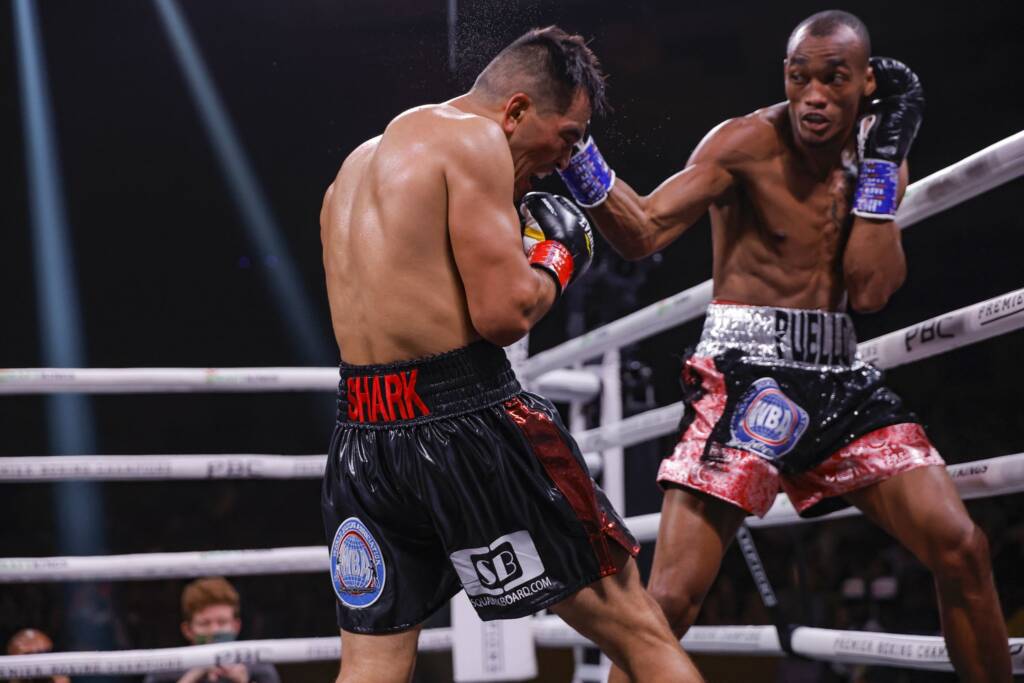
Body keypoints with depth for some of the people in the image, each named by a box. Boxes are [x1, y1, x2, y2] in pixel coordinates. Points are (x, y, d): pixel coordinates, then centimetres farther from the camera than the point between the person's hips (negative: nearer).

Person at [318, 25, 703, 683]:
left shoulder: (359, 163, 21)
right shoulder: (472, 139, -6)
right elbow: (506, 313, -14)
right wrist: (554, 263, 5)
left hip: (361, 436, 8)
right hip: (468, 423, -8)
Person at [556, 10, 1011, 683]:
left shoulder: (881, 160, 9)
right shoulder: (749, 143, -9)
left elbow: (871, 292, -5)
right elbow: (643, 232, -21)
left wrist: (883, 158, -7)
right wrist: (578, 156, -40)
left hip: (839, 376, 5)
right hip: (746, 374, -5)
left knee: (962, 548, -2)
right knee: (674, 594, -15)